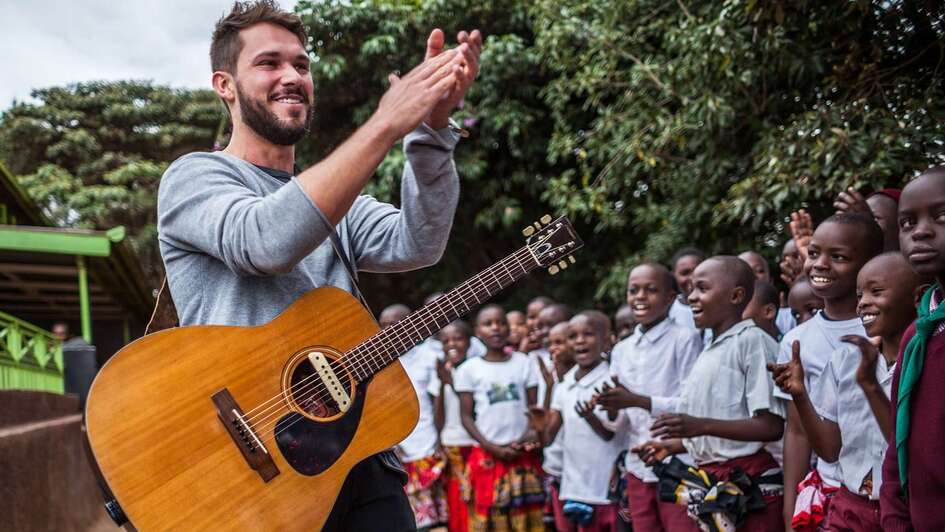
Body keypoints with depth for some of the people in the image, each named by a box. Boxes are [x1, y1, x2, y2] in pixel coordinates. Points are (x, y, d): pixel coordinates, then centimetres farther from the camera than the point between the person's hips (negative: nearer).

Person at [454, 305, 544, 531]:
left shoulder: (523, 363, 6)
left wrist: (531, 435, -13)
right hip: (487, 455, -2)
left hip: (523, 453, 2)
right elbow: (466, 415, 0)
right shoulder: (470, 368, 1)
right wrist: (492, 447, -10)